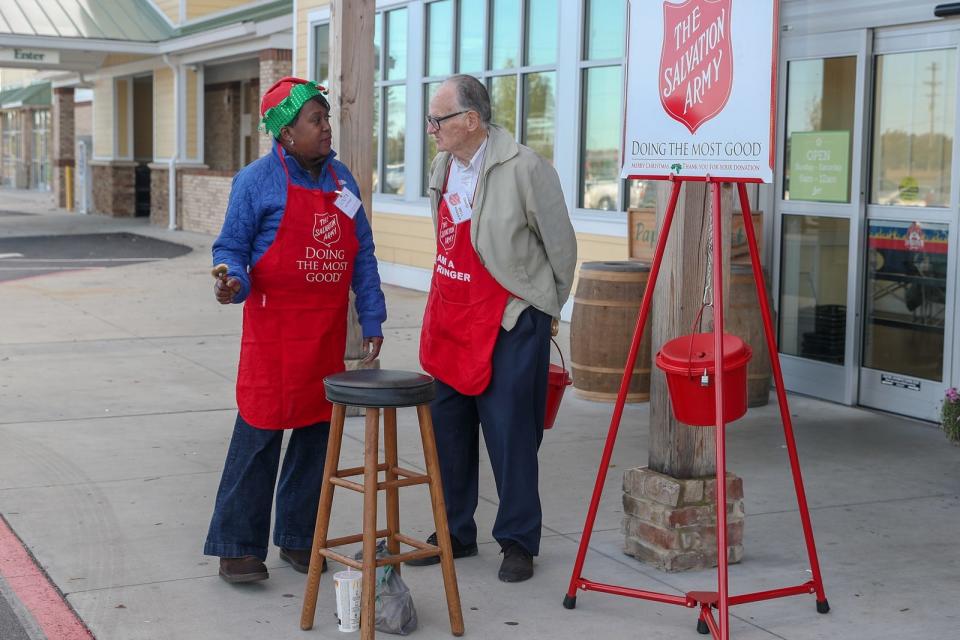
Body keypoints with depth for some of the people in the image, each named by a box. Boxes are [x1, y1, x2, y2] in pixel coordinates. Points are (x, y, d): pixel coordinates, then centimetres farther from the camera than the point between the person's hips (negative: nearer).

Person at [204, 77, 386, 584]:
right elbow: (230, 248, -3)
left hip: (329, 332, 6)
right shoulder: (257, 180, -6)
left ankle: (297, 536, 22)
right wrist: (233, 283, -24)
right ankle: (237, 546, 6)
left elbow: (362, 255, 13)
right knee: (259, 433, -4)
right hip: (273, 329, -5)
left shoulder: (341, 179, 10)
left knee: (317, 432, 9)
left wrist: (371, 319, 9)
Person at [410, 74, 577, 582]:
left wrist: (545, 305, 7)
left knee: (510, 435, -1)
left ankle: (518, 541, 14)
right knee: (446, 428, 12)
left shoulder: (524, 169, -15)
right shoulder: (443, 165, 8)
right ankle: (454, 532, 26)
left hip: (510, 322, -7)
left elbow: (560, 245, -5)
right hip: (449, 319, 7)